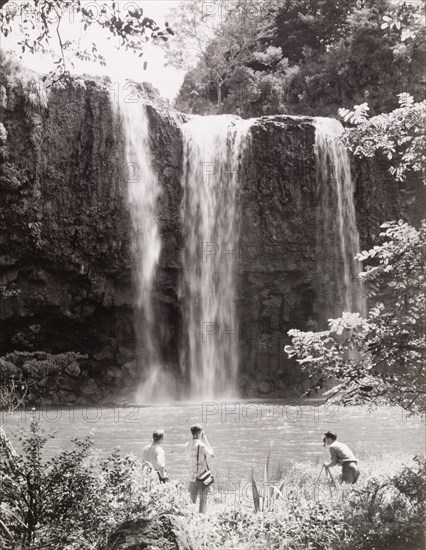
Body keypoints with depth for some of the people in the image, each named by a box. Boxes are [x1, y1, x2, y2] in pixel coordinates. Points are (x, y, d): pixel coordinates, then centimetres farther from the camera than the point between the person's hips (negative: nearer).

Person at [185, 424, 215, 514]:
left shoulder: (188, 445, 1)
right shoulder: (202, 445, -17)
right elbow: (212, 454, -2)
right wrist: (206, 440, 1)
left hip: (192, 475, 5)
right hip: (202, 476, -5)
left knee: (192, 500, 13)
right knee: (203, 499, 2)